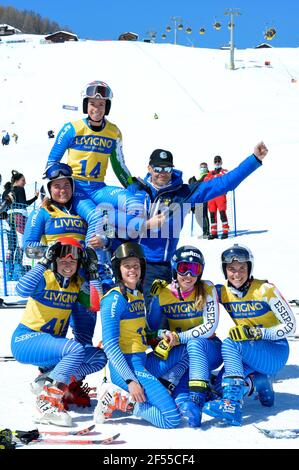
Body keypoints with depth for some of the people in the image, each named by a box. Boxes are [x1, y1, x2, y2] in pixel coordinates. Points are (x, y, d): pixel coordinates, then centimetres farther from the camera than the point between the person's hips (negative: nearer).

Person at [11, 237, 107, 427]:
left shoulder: (78, 284, 5)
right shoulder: (45, 278, -14)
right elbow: (22, 290, -33)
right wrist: (43, 263, -29)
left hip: (53, 343, 7)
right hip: (26, 340, -7)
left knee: (99, 358, -3)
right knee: (75, 349, -31)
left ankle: (48, 381, -6)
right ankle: (47, 404, -33)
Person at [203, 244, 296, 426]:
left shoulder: (265, 289, -15)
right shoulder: (223, 292, -1)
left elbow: (290, 326, -13)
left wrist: (257, 332, -25)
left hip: (276, 352, -5)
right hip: (250, 351, 6)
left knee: (229, 344, -31)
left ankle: (232, 404, -40)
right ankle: (259, 380, 8)